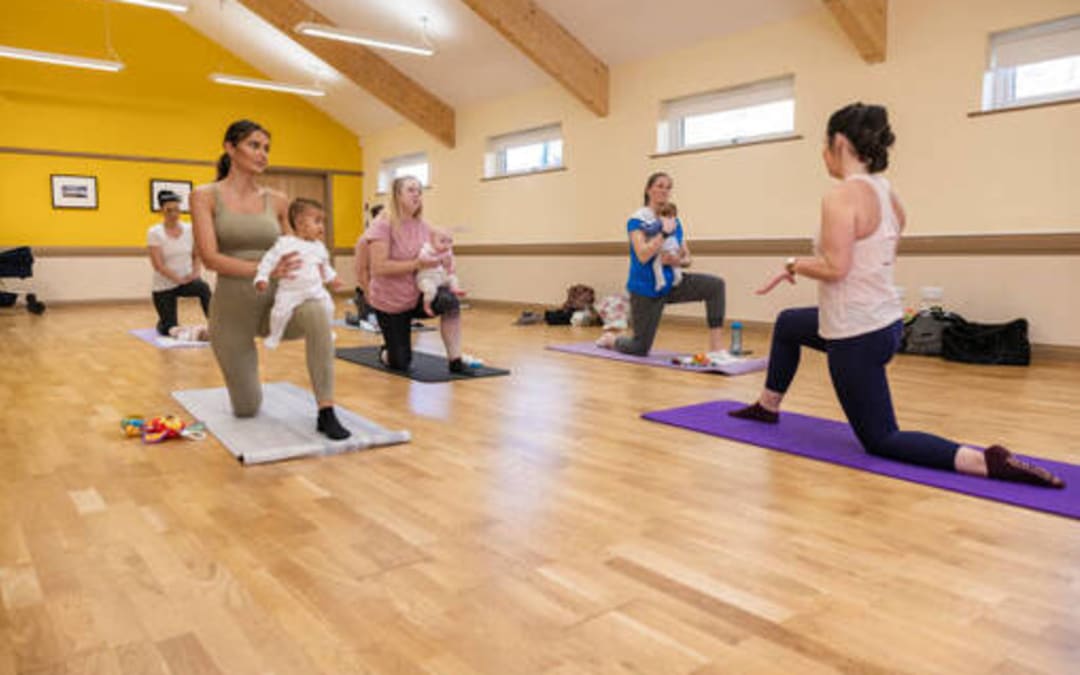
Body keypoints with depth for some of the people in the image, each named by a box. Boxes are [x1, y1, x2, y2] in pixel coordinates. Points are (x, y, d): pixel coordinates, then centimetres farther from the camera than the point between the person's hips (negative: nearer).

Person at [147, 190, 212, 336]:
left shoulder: (189, 229, -2)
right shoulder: (154, 233, -13)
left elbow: (196, 255, 10)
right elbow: (158, 265, -18)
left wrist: (195, 272, -8)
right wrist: (179, 279, -22)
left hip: (186, 280, 2)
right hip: (164, 286, -2)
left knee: (203, 288, -36)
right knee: (170, 331, 1)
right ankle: (161, 324, 39)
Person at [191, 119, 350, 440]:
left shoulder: (277, 201, 5)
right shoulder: (205, 196, -4)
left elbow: (291, 254, 12)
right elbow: (210, 257, -15)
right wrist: (264, 270, -29)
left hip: (275, 301, 2)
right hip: (233, 307, -1)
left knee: (315, 313, -36)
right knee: (247, 409, 4)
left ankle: (326, 412, -29)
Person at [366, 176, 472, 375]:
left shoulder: (424, 228, -2)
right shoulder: (383, 226, -18)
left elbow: (432, 262, 6)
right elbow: (380, 267, -27)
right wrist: (417, 264, -32)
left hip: (417, 296, 4)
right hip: (389, 302, -4)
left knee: (450, 301, -30)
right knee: (401, 364, 1)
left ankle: (455, 362, -20)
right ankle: (386, 351, 38)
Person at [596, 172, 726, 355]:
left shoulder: (674, 221, 6)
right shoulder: (637, 220, -12)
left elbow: (687, 258, 9)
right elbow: (643, 256, -25)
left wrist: (678, 261, -13)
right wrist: (664, 233, -23)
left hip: (671, 282, 5)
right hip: (645, 288, -5)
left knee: (715, 285, -20)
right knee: (640, 350, 2)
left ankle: (716, 349, -18)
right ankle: (610, 339, 37)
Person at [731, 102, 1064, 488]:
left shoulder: (841, 196, -20)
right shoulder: (886, 193, 7)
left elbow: (835, 268, -27)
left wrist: (794, 265, -9)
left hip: (856, 336, -10)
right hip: (884, 322, 10)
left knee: (880, 442, 3)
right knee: (787, 324, 32)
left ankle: (986, 462, -14)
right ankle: (767, 407, 46)